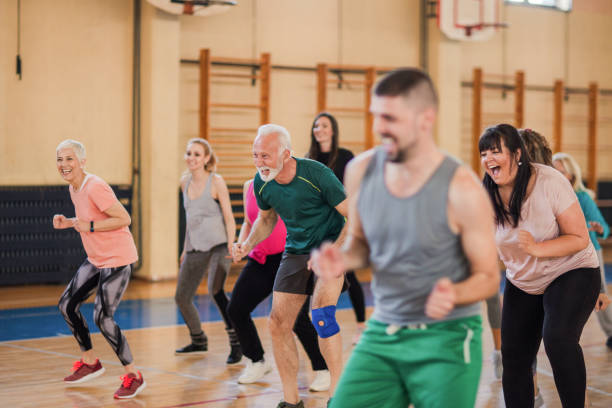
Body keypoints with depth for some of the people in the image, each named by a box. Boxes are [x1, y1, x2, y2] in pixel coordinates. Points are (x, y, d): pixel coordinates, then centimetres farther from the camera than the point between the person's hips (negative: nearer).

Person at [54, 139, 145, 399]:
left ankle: (133, 377, -2)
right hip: (96, 259, 10)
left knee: (102, 317, -15)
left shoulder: (94, 187, -22)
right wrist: (68, 222, 4)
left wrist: (89, 227, -25)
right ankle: (90, 363, 30)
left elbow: (124, 219, -24)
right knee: (67, 305, 14)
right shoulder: (74, 188, 7)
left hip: (117, 259, -10)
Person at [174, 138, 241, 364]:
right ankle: (198, 341, 32)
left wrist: (231, 244, -20)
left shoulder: (216, 182, -6)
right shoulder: (185, 182, 10)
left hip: (218, 245, -7)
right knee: (181, 297, 8)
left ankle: (236, 343, -19)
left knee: (215, 290, -28)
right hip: (195, 248, 7)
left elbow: (229, 217, -7)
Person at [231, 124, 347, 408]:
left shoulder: (316, 174, -24)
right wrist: (248, 245, -3)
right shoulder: (262, 184, -7)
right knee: (278, 323, 1)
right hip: (296, 251, 6)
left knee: (321, 314, -25)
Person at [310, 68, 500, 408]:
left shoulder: (461, 190, -17)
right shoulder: (361, 171, -3)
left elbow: (487, 277, -7)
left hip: (446, 341, -4)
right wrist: (342, 260, -9)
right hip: (382, 332, 4)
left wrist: (453, 294, -29)